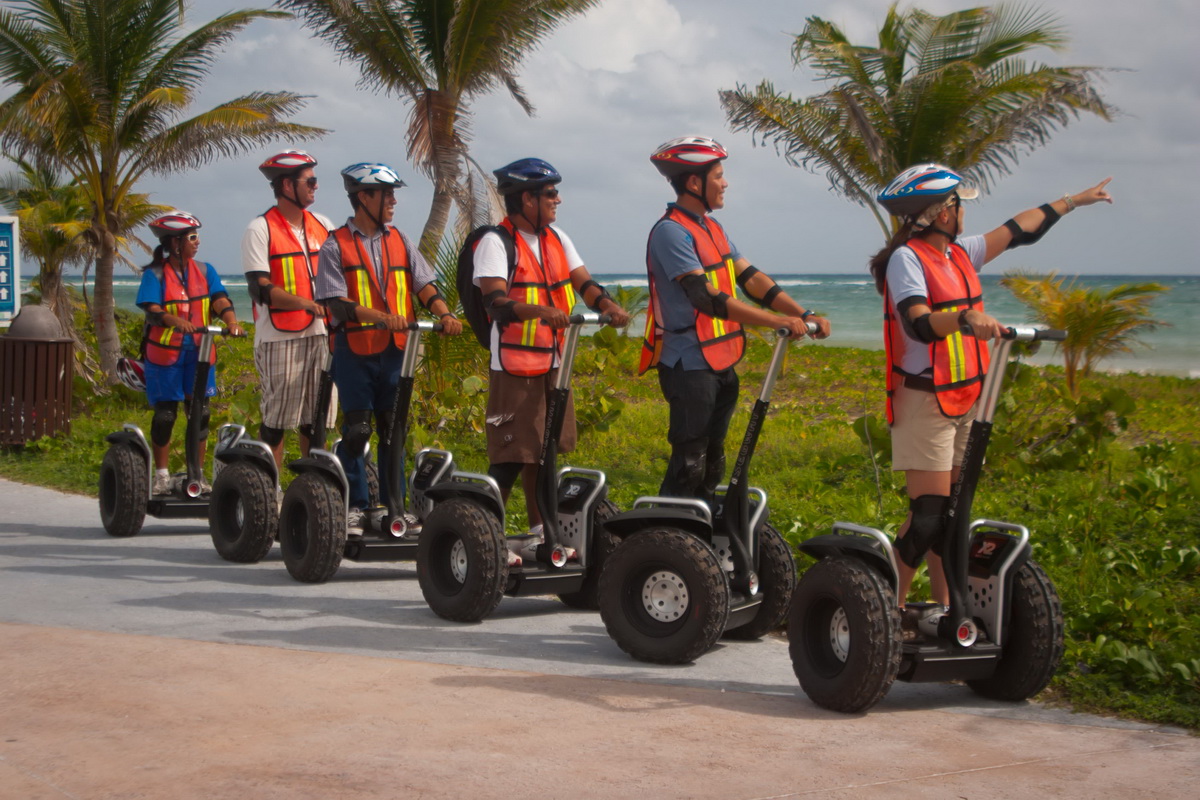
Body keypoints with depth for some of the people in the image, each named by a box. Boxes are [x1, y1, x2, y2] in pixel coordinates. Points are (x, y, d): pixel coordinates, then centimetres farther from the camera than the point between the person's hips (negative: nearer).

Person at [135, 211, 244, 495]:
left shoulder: (204, 271, 7)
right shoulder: (155, 275, -4)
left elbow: (220, 300, -6)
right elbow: (152, 309, -17)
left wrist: (232, 322, -26)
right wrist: (176, 321, -36)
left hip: (199, 351, 3)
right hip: (165, 352, -3)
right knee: (165, 413, 1)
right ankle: (162, 475, 14)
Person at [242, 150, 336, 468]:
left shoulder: (323, 225, 14)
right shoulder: (260, 230, -4)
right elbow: (260, 288, -13)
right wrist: (304, 303, -27)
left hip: (321, 334, 5)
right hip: (279, 338, -5)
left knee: (316, 420, 7)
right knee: (276, 420, -2)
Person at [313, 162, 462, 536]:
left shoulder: (399, 242, 12)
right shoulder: (336, 246, -3)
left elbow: (424, 284, 4)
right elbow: (336, 302, -12)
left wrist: (444, 313, -16)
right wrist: (382, 317, -25)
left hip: (395, 349, 4)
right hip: (354, 349, -4)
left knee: (394, 428, 7)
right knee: (356, 429, -3)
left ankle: (392, 504, 15)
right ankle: (355, 505, 7)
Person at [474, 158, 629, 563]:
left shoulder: (556, 239, 13)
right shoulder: (496, 243, -11)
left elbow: (583, 282, 5)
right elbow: (496, 302, -24)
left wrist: (609, 305, -16)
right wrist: (541, 310, -40)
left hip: (552, 362, 7)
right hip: (514, 366, -7)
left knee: (544, 450, 13)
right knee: (511, 455, -7)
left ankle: (538, 533, 23)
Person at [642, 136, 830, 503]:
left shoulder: (711, 228, 13)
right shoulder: (670, 232, -17)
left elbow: (751, 279, 8)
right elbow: (708, 299, -25)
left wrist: (804, 314, -4)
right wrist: (780, 321, -27)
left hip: (721, 363, 9)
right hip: (690, 365, -9)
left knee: (711, 463, 15)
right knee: (689, 465, -7)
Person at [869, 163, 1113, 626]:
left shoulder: (959, 254, 11)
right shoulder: (906, 259, -13)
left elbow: (1017, 230, 24)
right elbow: (919, 324, -28)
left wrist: (1072, 201, 34)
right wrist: (967, 318, -45)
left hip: (966, 400, 8)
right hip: (924, 402, -8)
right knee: (928, 515, -11)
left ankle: (943, 608, 17)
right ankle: (891, 609, -2)